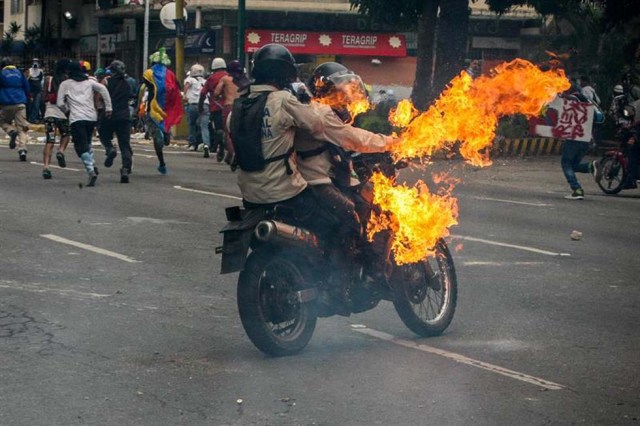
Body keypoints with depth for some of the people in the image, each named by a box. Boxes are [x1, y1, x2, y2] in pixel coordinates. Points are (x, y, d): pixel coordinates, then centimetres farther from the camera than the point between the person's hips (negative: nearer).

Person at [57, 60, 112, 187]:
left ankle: (91, 171, -26)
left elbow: (60, 103, 4)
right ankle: (92, 165, 5)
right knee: (87, 142, 25)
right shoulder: (89, 82, 16)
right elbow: (103, 89, -1)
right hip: (92, 117, 4)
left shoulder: (65, 84, 10)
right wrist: (108, 107, -1)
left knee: (82, 147, -6)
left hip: (76, 118, -4)